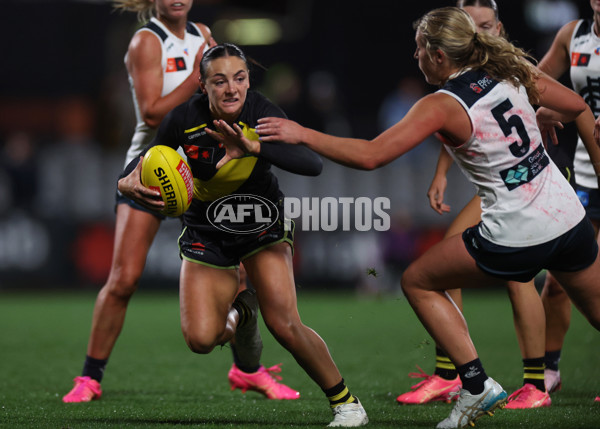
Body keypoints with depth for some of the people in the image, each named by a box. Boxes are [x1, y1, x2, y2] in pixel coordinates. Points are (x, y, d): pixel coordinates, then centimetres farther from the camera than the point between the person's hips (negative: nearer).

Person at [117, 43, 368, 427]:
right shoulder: (186, 118, -20)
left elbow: (313, 164, -34)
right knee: (200, 339, -14)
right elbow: (146, 163, -9)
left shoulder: (261, 112, -23)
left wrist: (253, 145, -47)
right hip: (207, 231, 2)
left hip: (262, 223, -1)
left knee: (285, 327, -18)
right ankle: (237, 314, 23)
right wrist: (130, 184, -34)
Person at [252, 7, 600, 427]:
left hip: (514, 239, -6)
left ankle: (477, 384, 7)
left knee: (418, 282, 14)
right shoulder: (512, 73, 4)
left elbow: (369, 156, -17)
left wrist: (303, 134, -11)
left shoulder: (442, 106, -12)